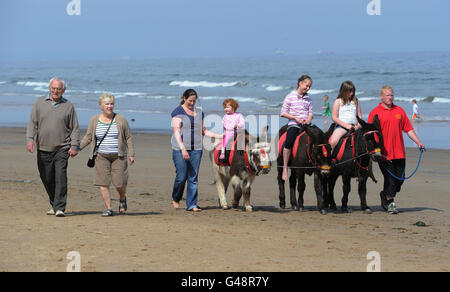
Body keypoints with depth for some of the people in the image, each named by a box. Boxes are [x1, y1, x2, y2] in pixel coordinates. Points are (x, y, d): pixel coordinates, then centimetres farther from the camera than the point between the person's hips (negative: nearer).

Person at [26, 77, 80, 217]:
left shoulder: (68, 106, 5)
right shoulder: (40, 102, 7)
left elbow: (75, 128, 6)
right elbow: (32, 123, 5)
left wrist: (74, 146, -4)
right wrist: (30, 139, -9)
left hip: (62, 148, -2)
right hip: (43, 148, 2)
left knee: (60, 177, -15)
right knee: (46, 178, 8)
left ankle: (60, 208, -16)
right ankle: (54, 204, 28)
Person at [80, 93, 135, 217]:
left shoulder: (120, 120, 0)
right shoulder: (94, 120, 4)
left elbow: (128, 138, 5)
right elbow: (88, 137, 10)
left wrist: (131, 154, -2)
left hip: (118, 156, -1)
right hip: (101, 156, 1)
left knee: (120, 183, -5)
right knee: (103, 183, -6)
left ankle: (122, 199, 27)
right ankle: (108, 209, 3)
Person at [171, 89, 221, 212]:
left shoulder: (199, 112, 14)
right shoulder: (178, 112, -2)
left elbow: (203, 131, 21)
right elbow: (176, 132, -10)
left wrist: (219, 136, 9)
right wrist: (183, 149, -20)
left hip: (196, 149, 4)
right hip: (180, 149, -4)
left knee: (193, 178, 1)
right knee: (181, 176, -6)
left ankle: (192, 204, 5)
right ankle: (175, 198, 19)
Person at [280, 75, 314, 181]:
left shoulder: (308, 99, 14)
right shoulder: (290, 97, 1)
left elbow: (310, 113, 16)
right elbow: (283, 113, 0)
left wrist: (308, 120, -6)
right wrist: (296, 118, -11)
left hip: (305, 124, 5)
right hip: (293, 124, -5)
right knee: (289, 142, -27)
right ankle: (285, 169, -20)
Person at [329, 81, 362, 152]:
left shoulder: (355, 101, 17)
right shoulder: (338, 101, 8)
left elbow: (359, 116, 20)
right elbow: (334, 118, 2)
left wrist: (358, 125, -2)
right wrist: (346, 125, -10)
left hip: (354, 126, 3)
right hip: (341, 126, -3)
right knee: (333, 142, -30)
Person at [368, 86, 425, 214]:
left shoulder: (400, 111, 13)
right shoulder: (375, 112, 1)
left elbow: (409, 129, 14)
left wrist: (418, 142, 3)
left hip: (399, 153, 4)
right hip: (384, 154, -4)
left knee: (400, 178, 6)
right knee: (390, 178, -7)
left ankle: (385, 195, 28)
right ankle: (390, 203, 5)